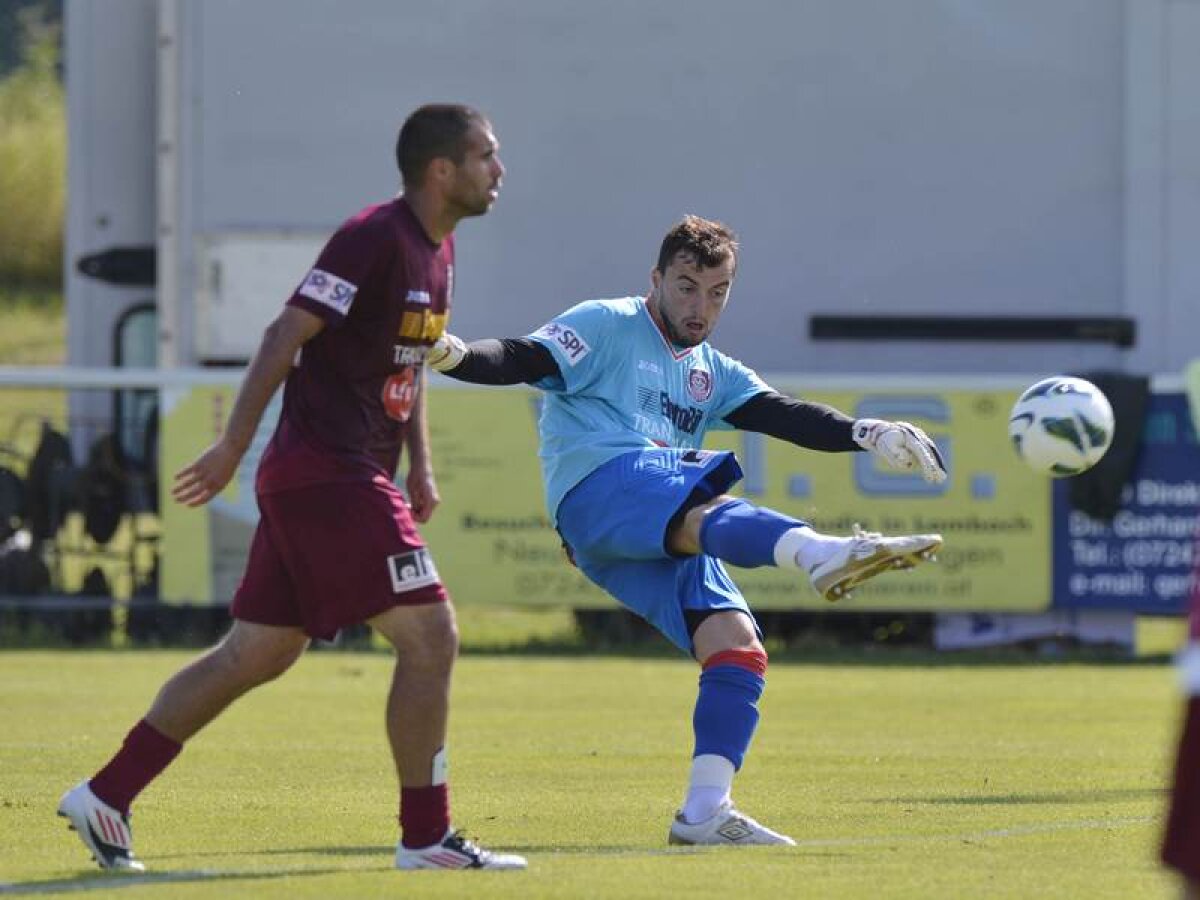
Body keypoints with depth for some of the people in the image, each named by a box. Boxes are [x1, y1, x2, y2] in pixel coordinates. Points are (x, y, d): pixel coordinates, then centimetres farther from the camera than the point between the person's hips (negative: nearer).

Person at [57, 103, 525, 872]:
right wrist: (235, 446, -19)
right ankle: (426, 835, -3)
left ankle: (106, 795, 15)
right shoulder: (375, 238, -15)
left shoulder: (438, 251, 15)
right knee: (431, 636, -9)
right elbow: (287, 334, -17)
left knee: (257, 655, 12)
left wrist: (420, 464, 18)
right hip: (325, 473, -10)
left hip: (352, 477, 10)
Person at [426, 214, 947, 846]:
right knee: (707, 508, -37)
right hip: (599, 490, -8)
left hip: (661, 544, 8)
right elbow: (524, 360, -2)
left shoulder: (712, 375, 30)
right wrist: (454, 355, -22)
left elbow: (785, 416, 18)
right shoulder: (607, 328, 11)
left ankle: (705, 811, -11)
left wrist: (869, 435, 2)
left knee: (738, 647, -9)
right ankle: (823, 553, -69)